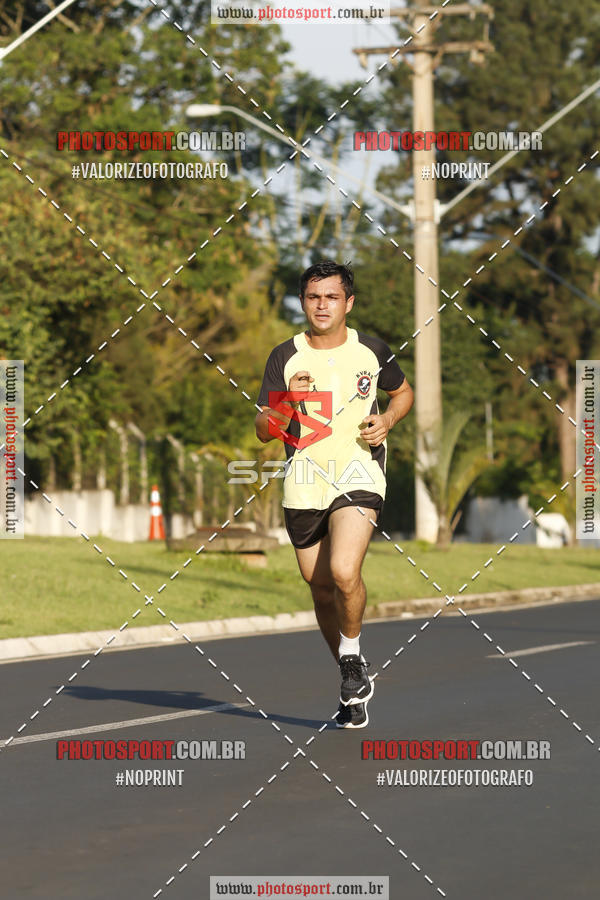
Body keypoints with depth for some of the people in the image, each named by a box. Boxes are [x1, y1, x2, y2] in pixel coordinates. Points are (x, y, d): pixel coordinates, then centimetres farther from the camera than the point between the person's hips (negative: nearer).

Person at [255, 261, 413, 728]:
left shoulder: (371, 351, 2)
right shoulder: (285, 357, 1)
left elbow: (403, 392, 21)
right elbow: (264, 430, 0)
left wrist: (387, 419, 0)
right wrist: (288, 402, -19)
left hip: (359, 476, -2)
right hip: (304, 486, 2)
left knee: (344, 572, -24)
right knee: (322, 588, 8)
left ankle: (353, 655, 3)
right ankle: (354, 686, 27)